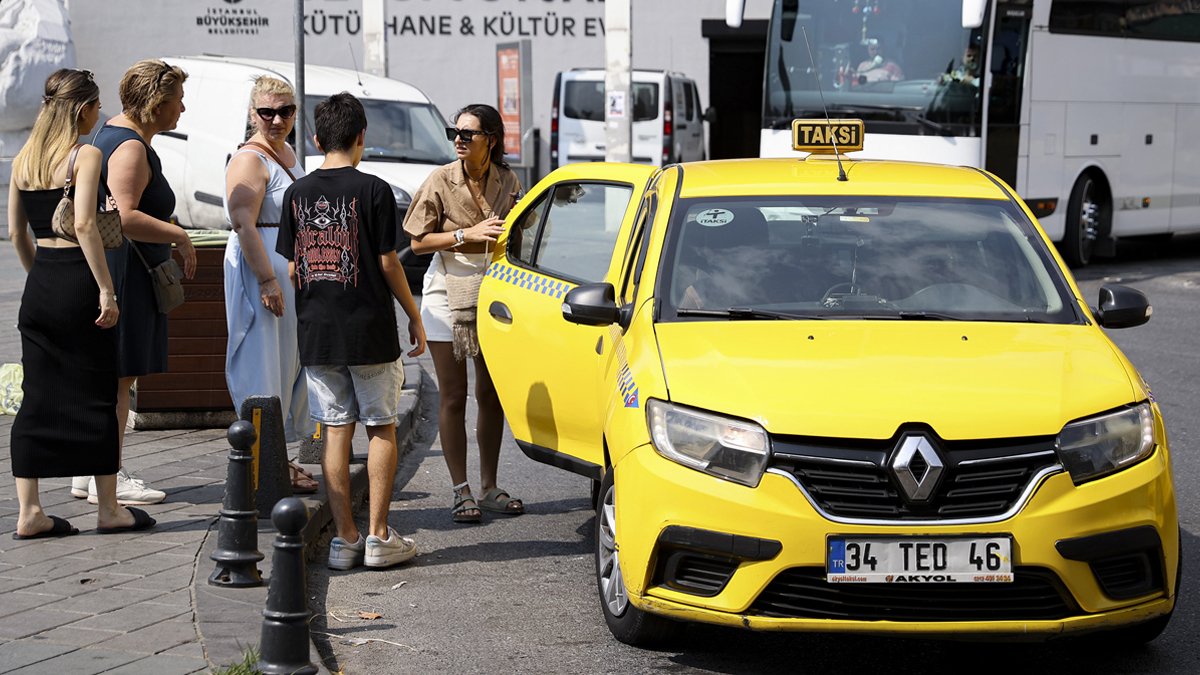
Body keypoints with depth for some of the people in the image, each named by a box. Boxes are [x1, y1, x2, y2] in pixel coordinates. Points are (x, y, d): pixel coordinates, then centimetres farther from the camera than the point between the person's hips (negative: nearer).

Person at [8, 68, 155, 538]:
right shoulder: (85, 155, -10)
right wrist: (106, 289, -17)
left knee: (37, 397, 8)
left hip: (39, 285, 6)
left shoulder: (23, 159, 10)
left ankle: (28, 512, 8)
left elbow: (16, 232, 13)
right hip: (77, 279, -6)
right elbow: (84, 225, -19)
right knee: (96, 395, 4)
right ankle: (108, 509, 11)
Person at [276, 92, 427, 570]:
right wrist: (414, 316, 5)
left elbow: (291, 268, 6)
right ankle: (379, 538, 5)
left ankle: (345, 539, 8)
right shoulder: (373, 191, -8)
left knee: (335, 432, 7)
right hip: (369, 331, -4)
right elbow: (387, 262, -6)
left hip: (316, 332, 4)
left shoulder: (297, 194, 3)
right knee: (382, 428, 6)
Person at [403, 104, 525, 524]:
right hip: (449, 292, -3)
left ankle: (489, 488, 16)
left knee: (491, 394, 7)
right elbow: (418, 242, -9)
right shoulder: (441, 181, -9)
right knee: (453, 397, -2)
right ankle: (461, 491, 4)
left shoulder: (507, 182, 1)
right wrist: (467, 235, -19)